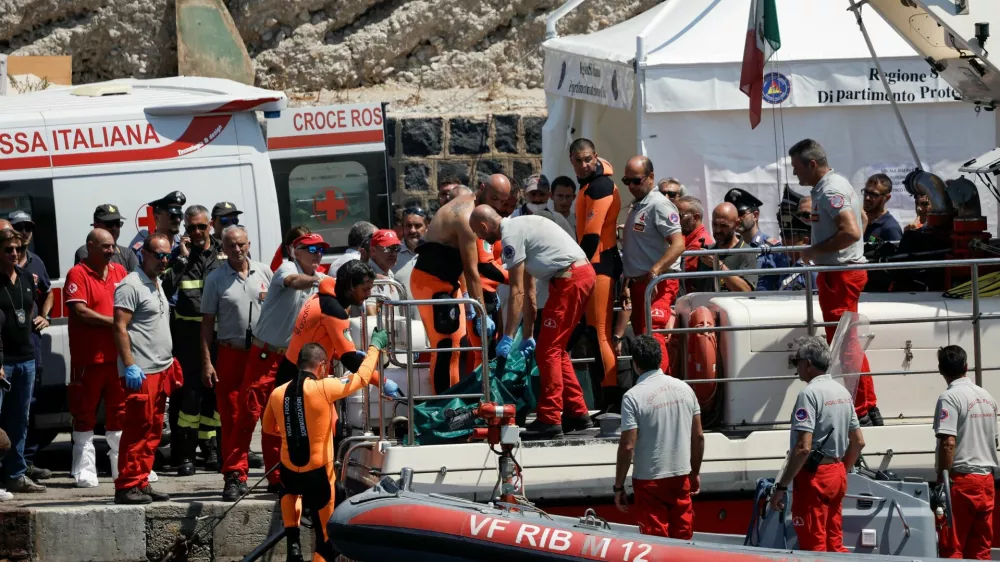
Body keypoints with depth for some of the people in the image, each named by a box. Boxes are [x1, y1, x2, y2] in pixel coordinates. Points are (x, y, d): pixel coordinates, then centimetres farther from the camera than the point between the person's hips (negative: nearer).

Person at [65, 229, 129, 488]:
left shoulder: (119, 271, 13)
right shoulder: (78, 274, -6)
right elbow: (81, 311, -14)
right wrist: (113, 322, -12)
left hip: (117, 356, 5)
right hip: (88, 357, -5)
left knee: (119, 411, 9)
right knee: (85, 415, 1)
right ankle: (85, 470, 4)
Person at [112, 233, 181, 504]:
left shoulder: (157, 285, 19)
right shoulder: (131, 286, -10)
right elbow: (120, 327, -16)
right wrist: (129, 366, -21)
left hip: (160, 370, 9)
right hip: (140, 372, -9)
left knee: (153, 430, 9)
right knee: (138, 429, -10)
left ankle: (142, 483, 13)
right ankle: (127, 486, -9)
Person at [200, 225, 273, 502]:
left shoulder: (264, 272, 9)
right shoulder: (215, 279, 4)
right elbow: (207, 323, 3)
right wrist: (207, 362, -3)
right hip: (230, 354, -1)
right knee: (231, 419, -2)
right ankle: (233, 479, 0)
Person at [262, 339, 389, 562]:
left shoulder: (277, 394, -2)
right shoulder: (324, 388, -17)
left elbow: (268, 428, 16)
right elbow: (362, 377, -5)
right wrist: (375, 346, 9)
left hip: (289, 473, 4)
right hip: (318, 475, -4)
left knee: (291, 490, 40)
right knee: (326, 538, 8)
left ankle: (292, 542, 23)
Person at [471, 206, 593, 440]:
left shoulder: (511, 235, -9)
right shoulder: (520, 227, 21)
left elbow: (517, 292, -11)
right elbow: (529, 291, 24)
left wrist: (508, 337, -8)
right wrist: (527, 336, 26)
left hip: (569, 278, -10)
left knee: (548, 351, -6)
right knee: (555, 350, 17)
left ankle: (549, 420, -6)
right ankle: (577, 413, 21)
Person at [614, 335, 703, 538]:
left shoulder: (633, 397, -14)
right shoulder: (684, 389, 2)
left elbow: (627, 446, -15)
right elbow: (698, 437, 7)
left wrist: (619, 486, -6)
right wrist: (695, 472, 20)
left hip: (650, 481, -4)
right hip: (681, 476, 4)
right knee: (683, 540, 13)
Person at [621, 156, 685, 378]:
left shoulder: (659, 205, -13)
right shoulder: (637, 206, 18)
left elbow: (678, 244, -23)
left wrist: (654, 271, -30)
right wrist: (629, 278, 18)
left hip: (658, 284, -10)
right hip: (639, 283, 10)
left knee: (652, 336, -20)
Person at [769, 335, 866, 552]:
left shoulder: (810, 394, -15)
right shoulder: (842, 392, 11)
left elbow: (803, 448, -22)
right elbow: (858, 442, 17)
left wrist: (781, 486, -19)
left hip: (814, 476, -8)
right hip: (838, 476, 8)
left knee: (814, 547, -5)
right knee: (835, 545, 13)